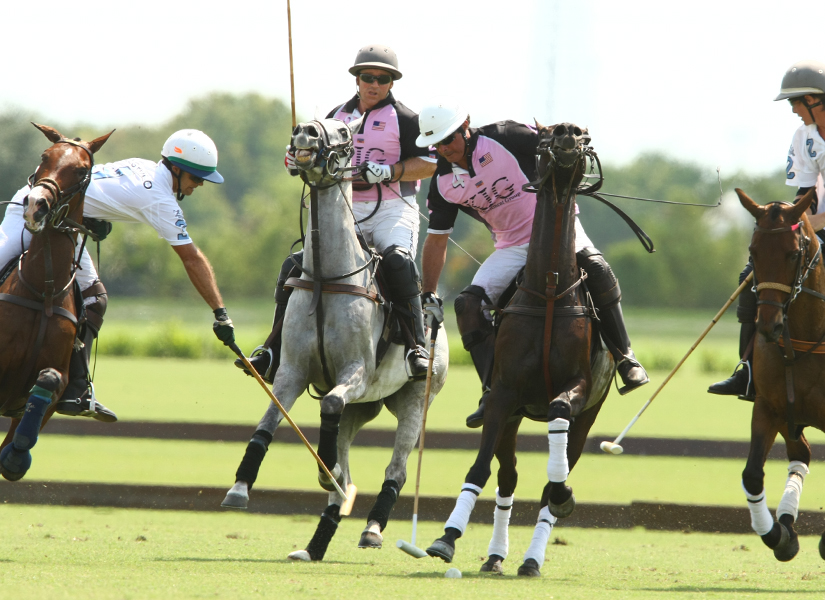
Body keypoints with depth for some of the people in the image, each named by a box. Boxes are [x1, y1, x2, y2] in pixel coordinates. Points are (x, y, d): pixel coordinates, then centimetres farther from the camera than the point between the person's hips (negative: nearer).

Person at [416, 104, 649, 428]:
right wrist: (428, 294, 5)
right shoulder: (443, 183, -1)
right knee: (468, 304, -16)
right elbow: (436, 240, 7)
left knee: (596, 268, -32)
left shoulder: (504, 138, -14)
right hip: (511, 248, 4)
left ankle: (624, 357, -19)